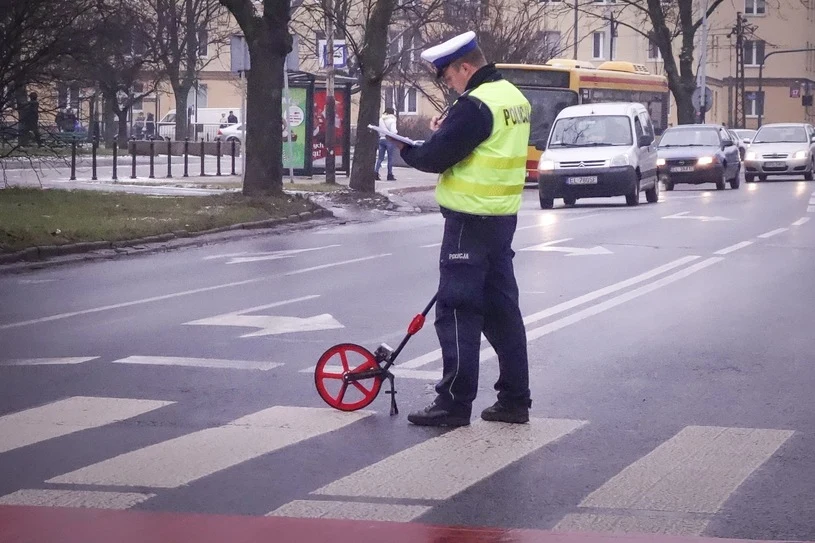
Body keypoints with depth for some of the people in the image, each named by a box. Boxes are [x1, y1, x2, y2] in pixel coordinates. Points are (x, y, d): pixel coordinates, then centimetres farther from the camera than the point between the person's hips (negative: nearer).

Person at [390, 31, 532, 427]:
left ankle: (454, 402, -2)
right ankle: (514, 399, 16)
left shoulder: (476, 104, -18)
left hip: (470, 221, -9)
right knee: (501, 309, 13)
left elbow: (435, 158, -18)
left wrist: (406, 150, 1)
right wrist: (447, 132, 6)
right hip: (503, 216, 9)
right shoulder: (514, 97, 12)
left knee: (458, 312, -4)